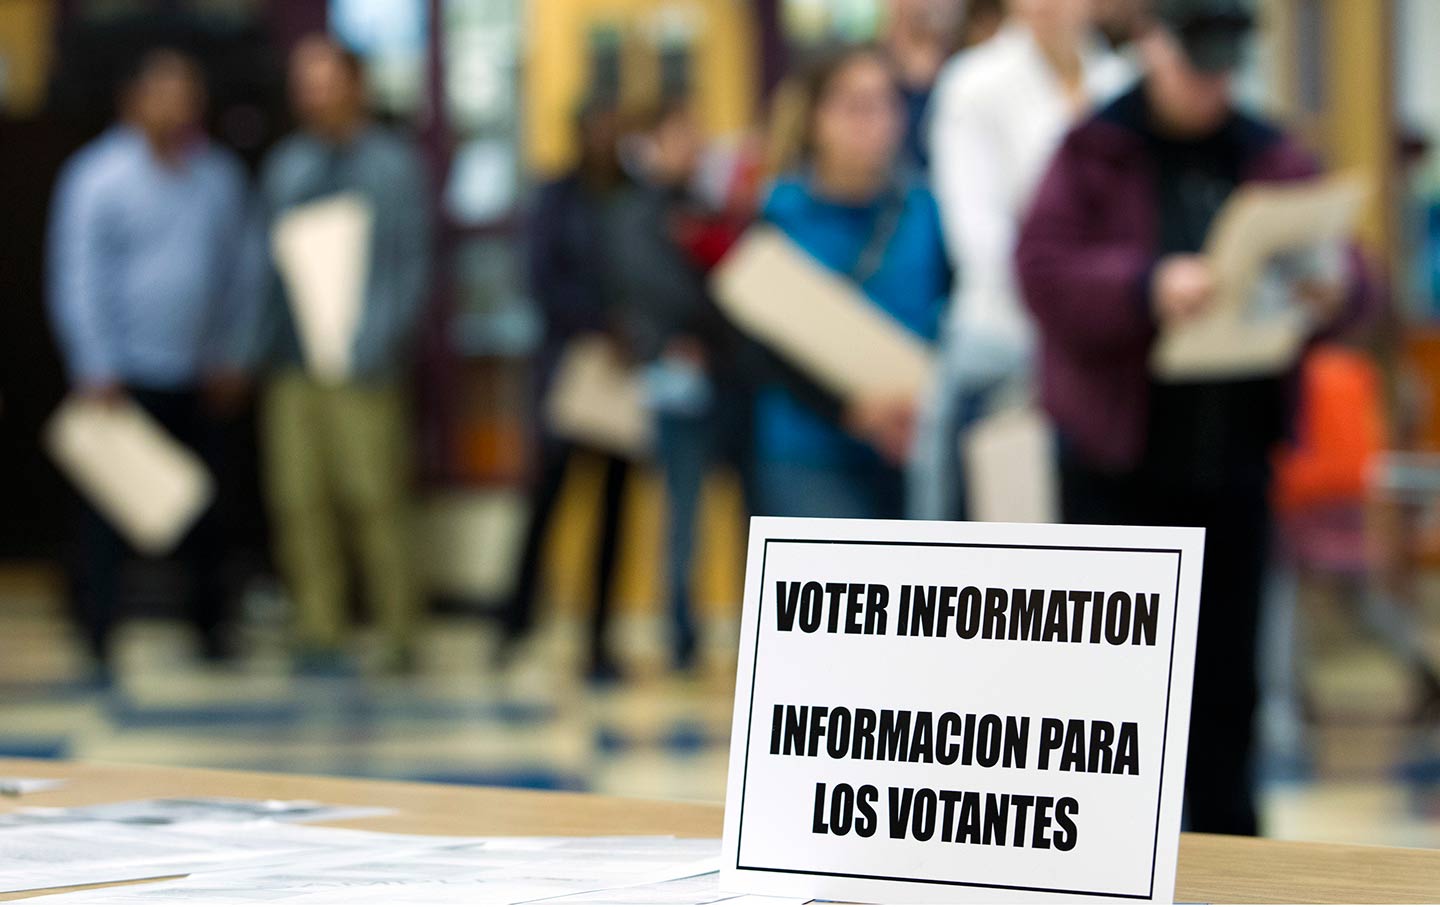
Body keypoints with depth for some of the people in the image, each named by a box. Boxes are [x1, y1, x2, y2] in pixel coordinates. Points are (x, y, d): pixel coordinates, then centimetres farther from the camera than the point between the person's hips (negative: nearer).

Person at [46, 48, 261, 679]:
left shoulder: (220, 175, 8)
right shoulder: (98, 177, -7)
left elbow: (243, 268, 16)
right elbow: (78, 278, -9)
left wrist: (232, 356, 12)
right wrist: (96, 373, -13)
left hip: (199, 379, 5)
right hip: (125, 376, -5)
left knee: (206, 505, 10)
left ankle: (209, 626, 22)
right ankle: (99, 637, -2)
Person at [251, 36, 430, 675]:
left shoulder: (392, 162, 5)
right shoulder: (285, 165, 18)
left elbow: (412, 263, 0)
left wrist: (379, 341, -11)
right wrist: (265, 344, 7)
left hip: (361, 360, -4)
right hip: (293, 361, 4)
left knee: (373, 497, -9)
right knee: (299, 501, -1)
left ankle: (398, 635, -2)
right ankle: (318, 632, 5)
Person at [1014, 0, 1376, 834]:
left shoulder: (1274, 161, 9)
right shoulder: (1096, 154, -1)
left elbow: (1351, 275, 6)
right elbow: (1043, 268, -14)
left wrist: (1333, 291, -19)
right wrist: (1149, 288, -30)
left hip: (1232, 453, 3)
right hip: (1118, 460, -3)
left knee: (1228, 672, 5)